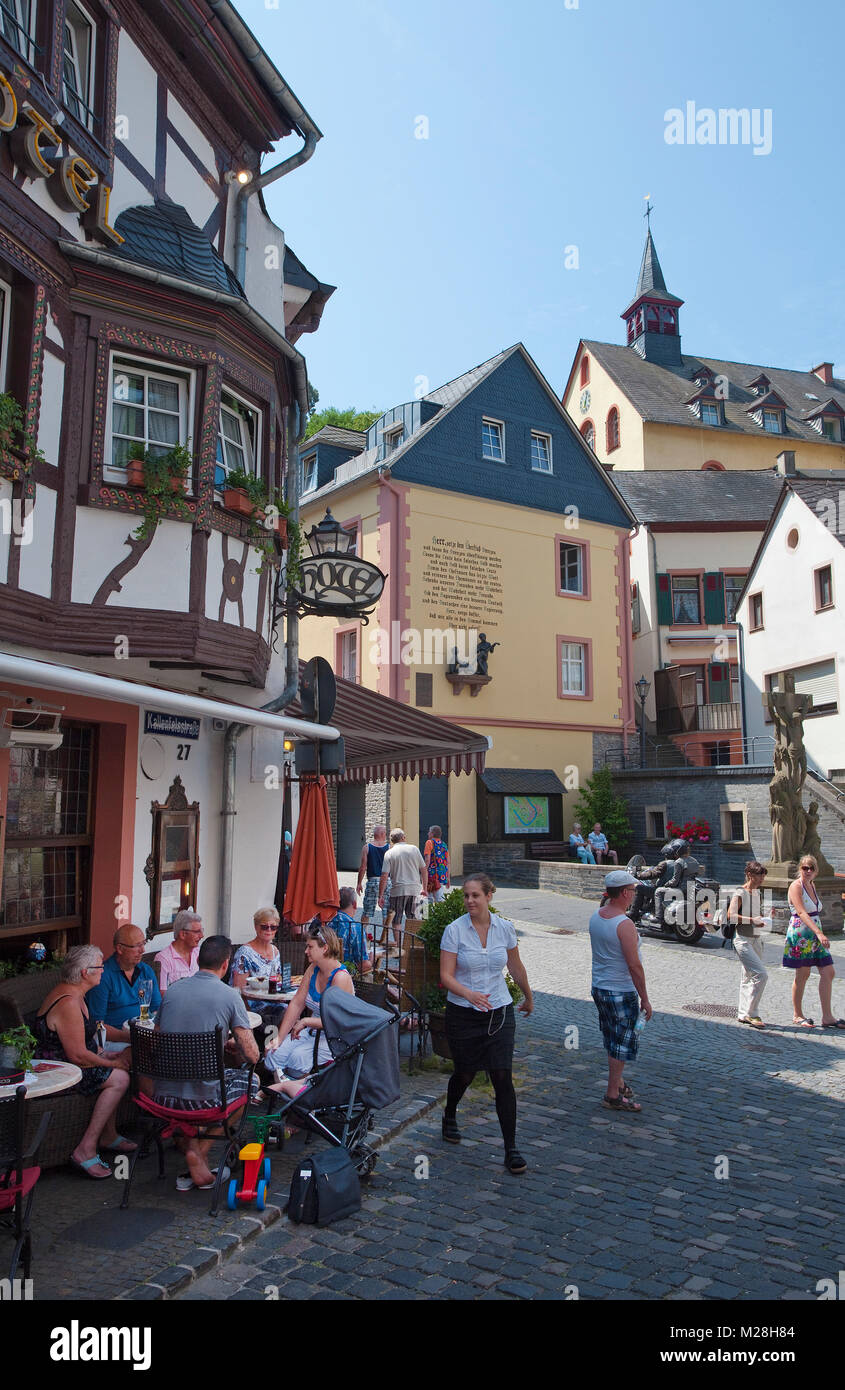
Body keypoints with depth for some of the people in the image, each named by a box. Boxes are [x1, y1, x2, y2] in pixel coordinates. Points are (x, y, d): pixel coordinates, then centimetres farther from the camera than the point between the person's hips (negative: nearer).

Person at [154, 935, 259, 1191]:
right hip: (203, 1099, -4)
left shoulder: (172, 989, 6)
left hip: (162, 1097, 4)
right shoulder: (229, 995, -7)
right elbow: (252, 1055, -7)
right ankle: (200, 1150, 10)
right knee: (250, 1079, 24)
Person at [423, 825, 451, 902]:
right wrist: (448, 878, 18)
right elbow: (448, 862, 14)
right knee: (440, 897, 8)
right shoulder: (444, 844, 14)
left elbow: (427, 860, -12)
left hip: (432, 874, -6)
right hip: (443, 875, 6)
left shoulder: (430, 842, -3)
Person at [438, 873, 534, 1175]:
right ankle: (449, 1117, 45)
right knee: (464, 1073, 13)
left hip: (499, 1012, 1)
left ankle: (511, 1149, 5)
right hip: (463, 1013, -1)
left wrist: (528, 997, 25)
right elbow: (446, 975, -14)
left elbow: (516, 967, 14)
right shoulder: (454, 930, -11)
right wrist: (469, 994, -31)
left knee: (502, 1078, -6)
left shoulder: (504, 928, -3)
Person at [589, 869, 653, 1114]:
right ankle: (613, 1094, 10)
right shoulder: (624, 924, -23)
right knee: (623, 1042, 3)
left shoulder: (595, 917, 2)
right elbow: (634, 965, -22)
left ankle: (617, 1081, 33)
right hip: (621, 992, -8)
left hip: (598, 987, 8)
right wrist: (645, 999, -14)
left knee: (612, 1039, 20)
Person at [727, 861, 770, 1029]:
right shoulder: (740, 893, -11)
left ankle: (743, 1014, 20)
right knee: (761, 974, -16)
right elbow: (731, 916, -21)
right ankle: (751, 1013, -7)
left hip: (755, 939, 9)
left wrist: (761, 920, 8)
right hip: (743, 940, -9)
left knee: (748, 977, 12)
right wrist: (752, 920, -25)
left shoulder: (757, 893, 14)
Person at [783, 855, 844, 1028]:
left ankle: (827, 1017, 9)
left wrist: (819, 933, 16)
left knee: (828, 972, 3)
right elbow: (802, 913, -24)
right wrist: (819, 933, -33)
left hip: (815, 935, 8)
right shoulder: (796, 886, -12)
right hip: (800, 934, -8)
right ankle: (797, 1015, 13)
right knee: (803, 974, 0)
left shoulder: (811, 886, 13)